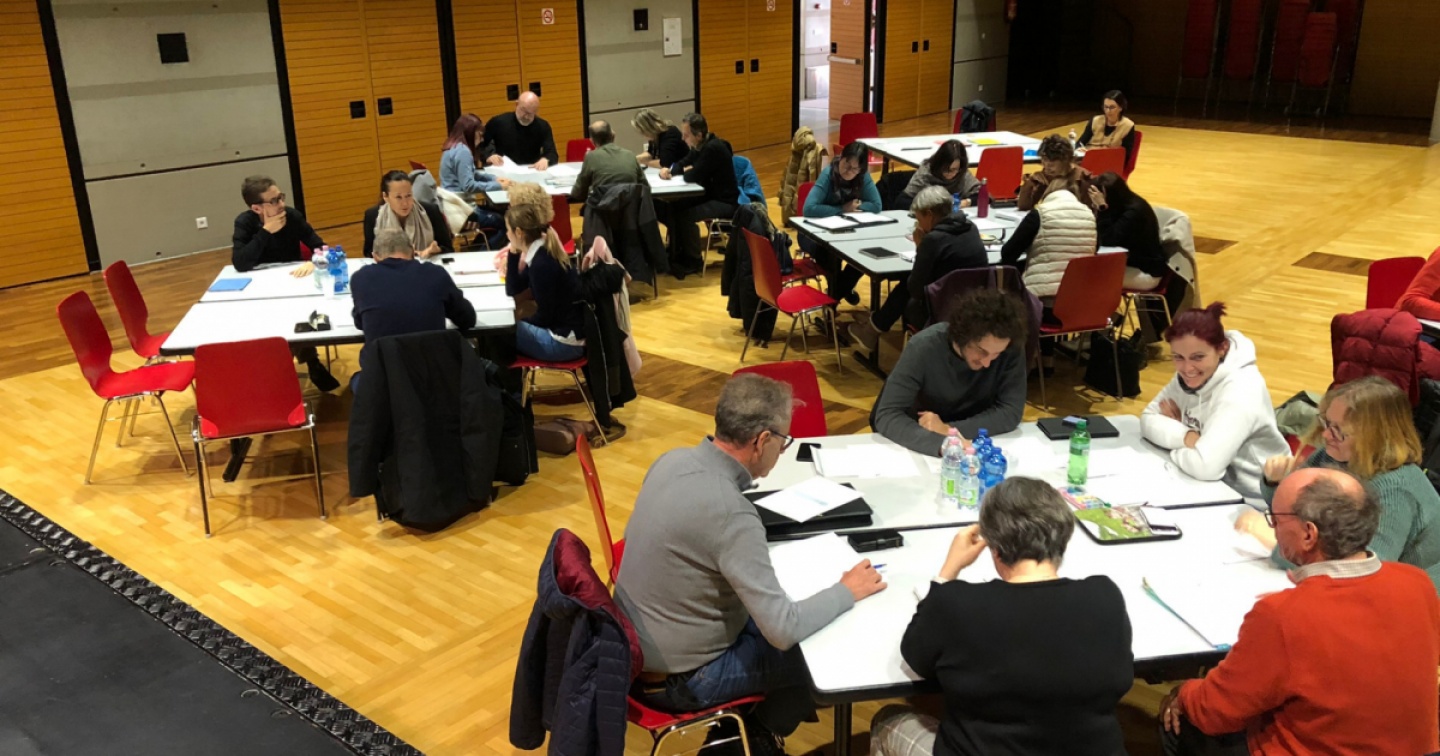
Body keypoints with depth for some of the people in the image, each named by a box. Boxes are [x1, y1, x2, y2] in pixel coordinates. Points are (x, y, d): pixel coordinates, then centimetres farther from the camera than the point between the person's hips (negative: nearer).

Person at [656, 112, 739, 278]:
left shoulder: (713, 148, -25)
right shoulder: (700, 146, 5)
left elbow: (691, 176, -27)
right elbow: (683, 164, 15)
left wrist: (687, 170, -2)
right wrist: (668, 170, -7)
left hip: (724, 201, -10)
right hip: (709, 195, 10)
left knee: (685, 215, -25)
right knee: (670, 207, -2)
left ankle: (693, 261, -7)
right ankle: (677, 253, 9)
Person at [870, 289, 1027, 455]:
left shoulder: (1012, 348, -19)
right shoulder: (924, 347, -24)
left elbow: (1011, 412, -17)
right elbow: (887, 416, -29)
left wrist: (949, 429, -29)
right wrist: (942, 444, -44)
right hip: (922, 449, -2)